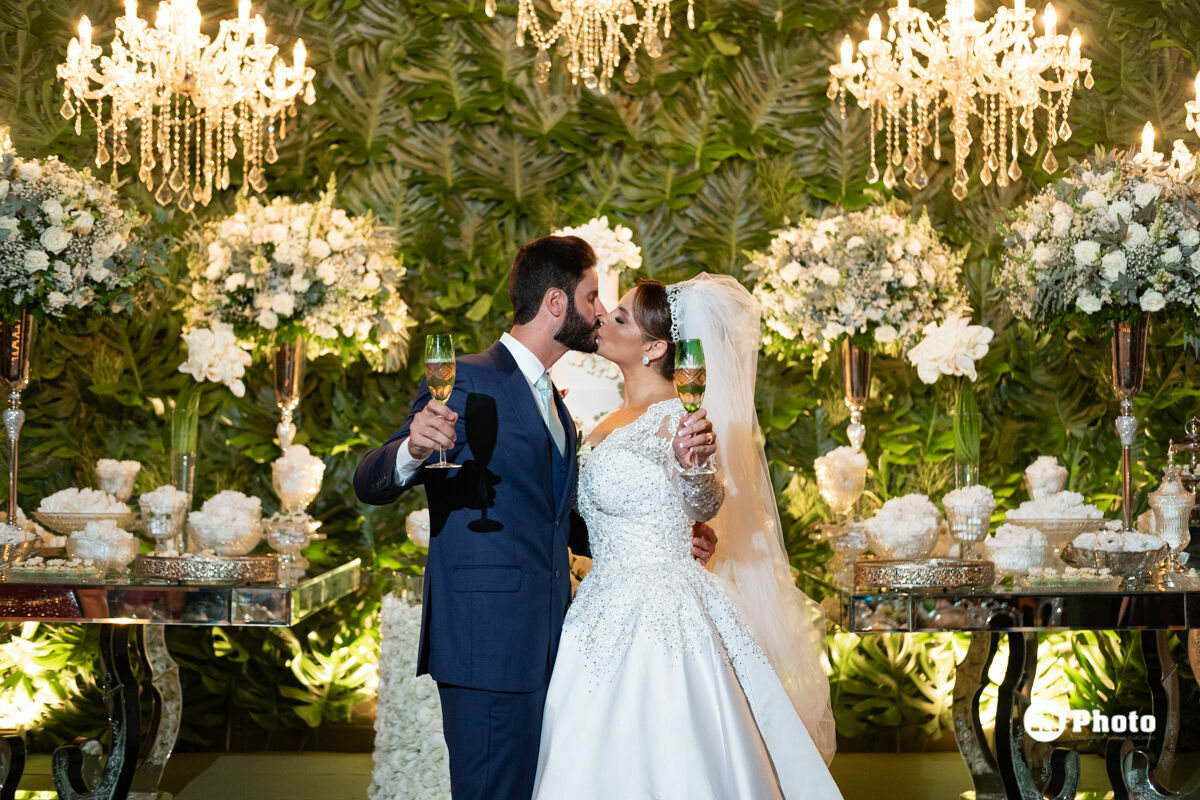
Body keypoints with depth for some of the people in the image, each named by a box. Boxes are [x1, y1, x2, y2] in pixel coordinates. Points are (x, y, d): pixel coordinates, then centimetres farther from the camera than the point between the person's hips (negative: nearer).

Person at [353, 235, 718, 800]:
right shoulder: (467, 382, -6)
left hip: (546, 644, 8)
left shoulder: (553, 403, 21)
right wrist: (412, 450, -33)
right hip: (488, 643, -8)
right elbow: (370, 485, -11)